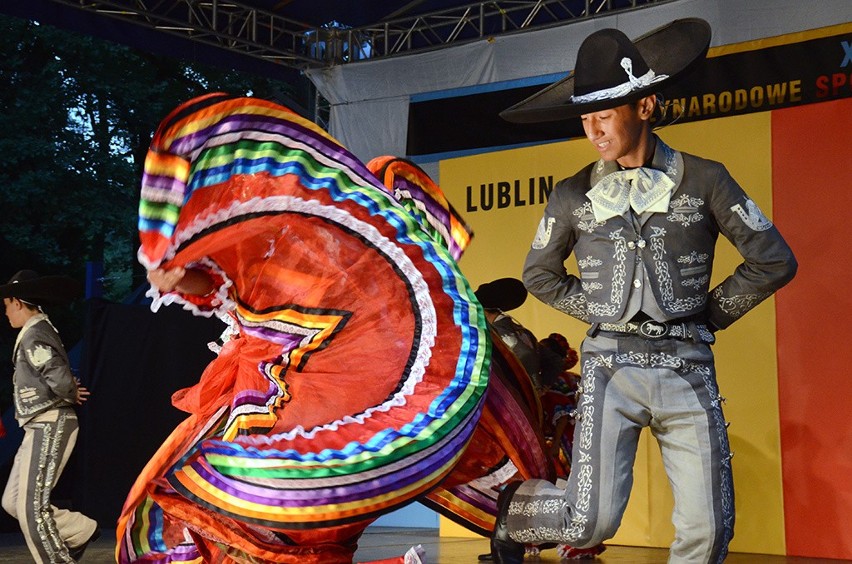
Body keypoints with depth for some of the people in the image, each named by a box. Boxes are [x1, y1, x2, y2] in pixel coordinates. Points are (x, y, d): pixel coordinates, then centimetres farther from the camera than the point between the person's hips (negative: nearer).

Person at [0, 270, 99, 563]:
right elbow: (61, 378, 21)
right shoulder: (40, 330, 17)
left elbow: (61, 379, -27)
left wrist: (71, 395, -6)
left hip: (49, 427, -10)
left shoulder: (33, 336, -15)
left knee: (32, 509, -9)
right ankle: (82, 530, 19)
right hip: (41, 428, 10)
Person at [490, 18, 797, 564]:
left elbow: (774, 260, 5)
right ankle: (513, 509, 24)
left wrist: (710, 314, 6)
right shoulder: (574, 195, 5)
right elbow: (541, 275, 19)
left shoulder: (703, 180, 1)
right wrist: (601, 311, 9)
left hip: (687, 368, 1)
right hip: (611, 364, 0)